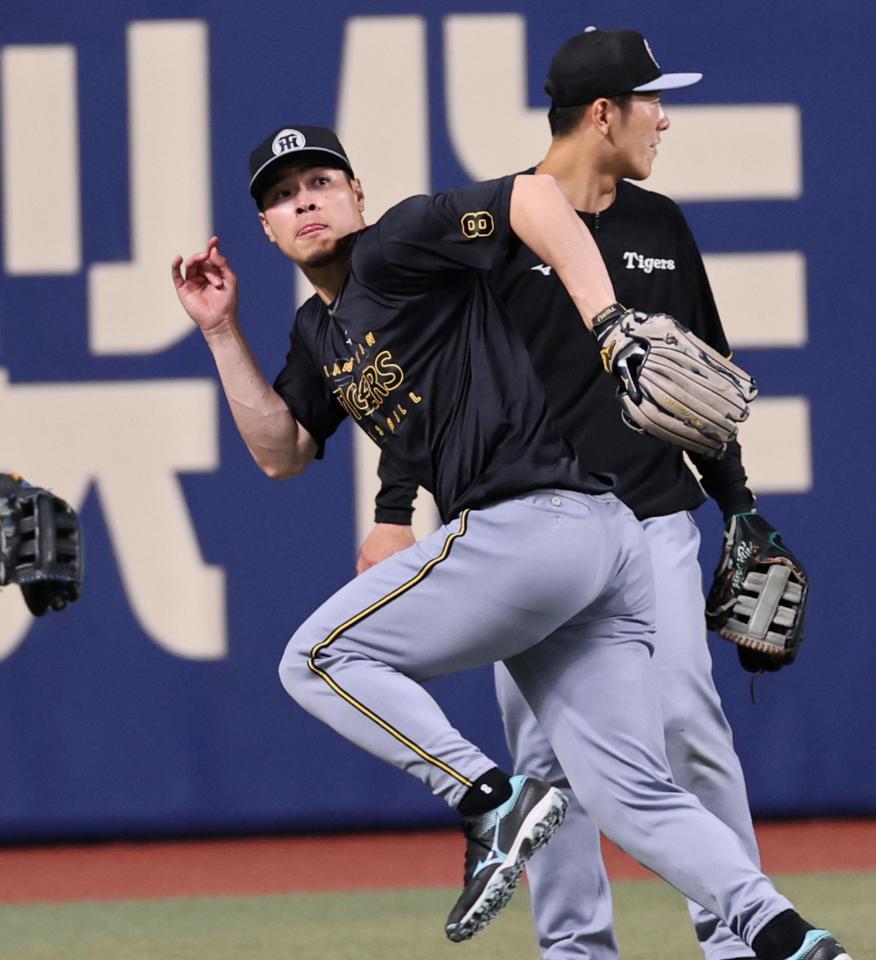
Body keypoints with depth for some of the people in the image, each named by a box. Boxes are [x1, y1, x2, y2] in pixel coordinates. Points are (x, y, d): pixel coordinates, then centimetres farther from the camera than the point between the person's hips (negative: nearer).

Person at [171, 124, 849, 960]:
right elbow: (280, 452, 26)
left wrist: (608, 323, -24)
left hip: (531, 519, -10)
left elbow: (536, 194, -15)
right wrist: (223, 333, 19)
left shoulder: (396, 245, -2)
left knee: (317, 659, -2)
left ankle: (493, 800, -13)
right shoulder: (320, 333, 25)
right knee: (631, 794, 4)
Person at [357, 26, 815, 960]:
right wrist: (393, 513, -13)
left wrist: (739, 509, 16)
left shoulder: (661, 227, 10)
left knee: (688, 723, -8)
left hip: (651, 523, 3)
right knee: (548, 750, 0)